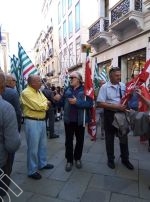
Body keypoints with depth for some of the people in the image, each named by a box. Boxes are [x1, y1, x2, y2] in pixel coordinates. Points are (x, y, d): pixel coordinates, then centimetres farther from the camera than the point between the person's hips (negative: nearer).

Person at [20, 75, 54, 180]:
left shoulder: (39, 91, 11)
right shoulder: (26, 93, -16)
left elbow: (46, 104, 8)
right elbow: (38, 106, -22)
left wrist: (43, 104, -14)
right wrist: (46, 104, -3)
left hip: (42, 121, 9)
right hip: (32, 122, -8)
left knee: (43, 144, 19)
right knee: (33, 147, 2)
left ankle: (42, 163, 38)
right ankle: (32, 170, 18)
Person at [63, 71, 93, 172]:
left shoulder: (85, 90, -7)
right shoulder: (67, 90, 5)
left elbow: (90, 103, -17)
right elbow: (63, 102, 11)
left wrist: (77, 102, -24)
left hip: (80, 120, -2)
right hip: (68, 119, 2)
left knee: (80, 140, 15)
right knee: (68, 140, 10)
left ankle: (77, 158, 37)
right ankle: (69, 160, 27)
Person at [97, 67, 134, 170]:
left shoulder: (123, 85, 3)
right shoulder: (105, 87, -12)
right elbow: (100, 103, -18)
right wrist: (116, 106, -22)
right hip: (110, 114, -4)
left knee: (124, 136, 14)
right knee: (110, 138, 11)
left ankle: (125, 159, 35)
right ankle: (110, 160, 32)